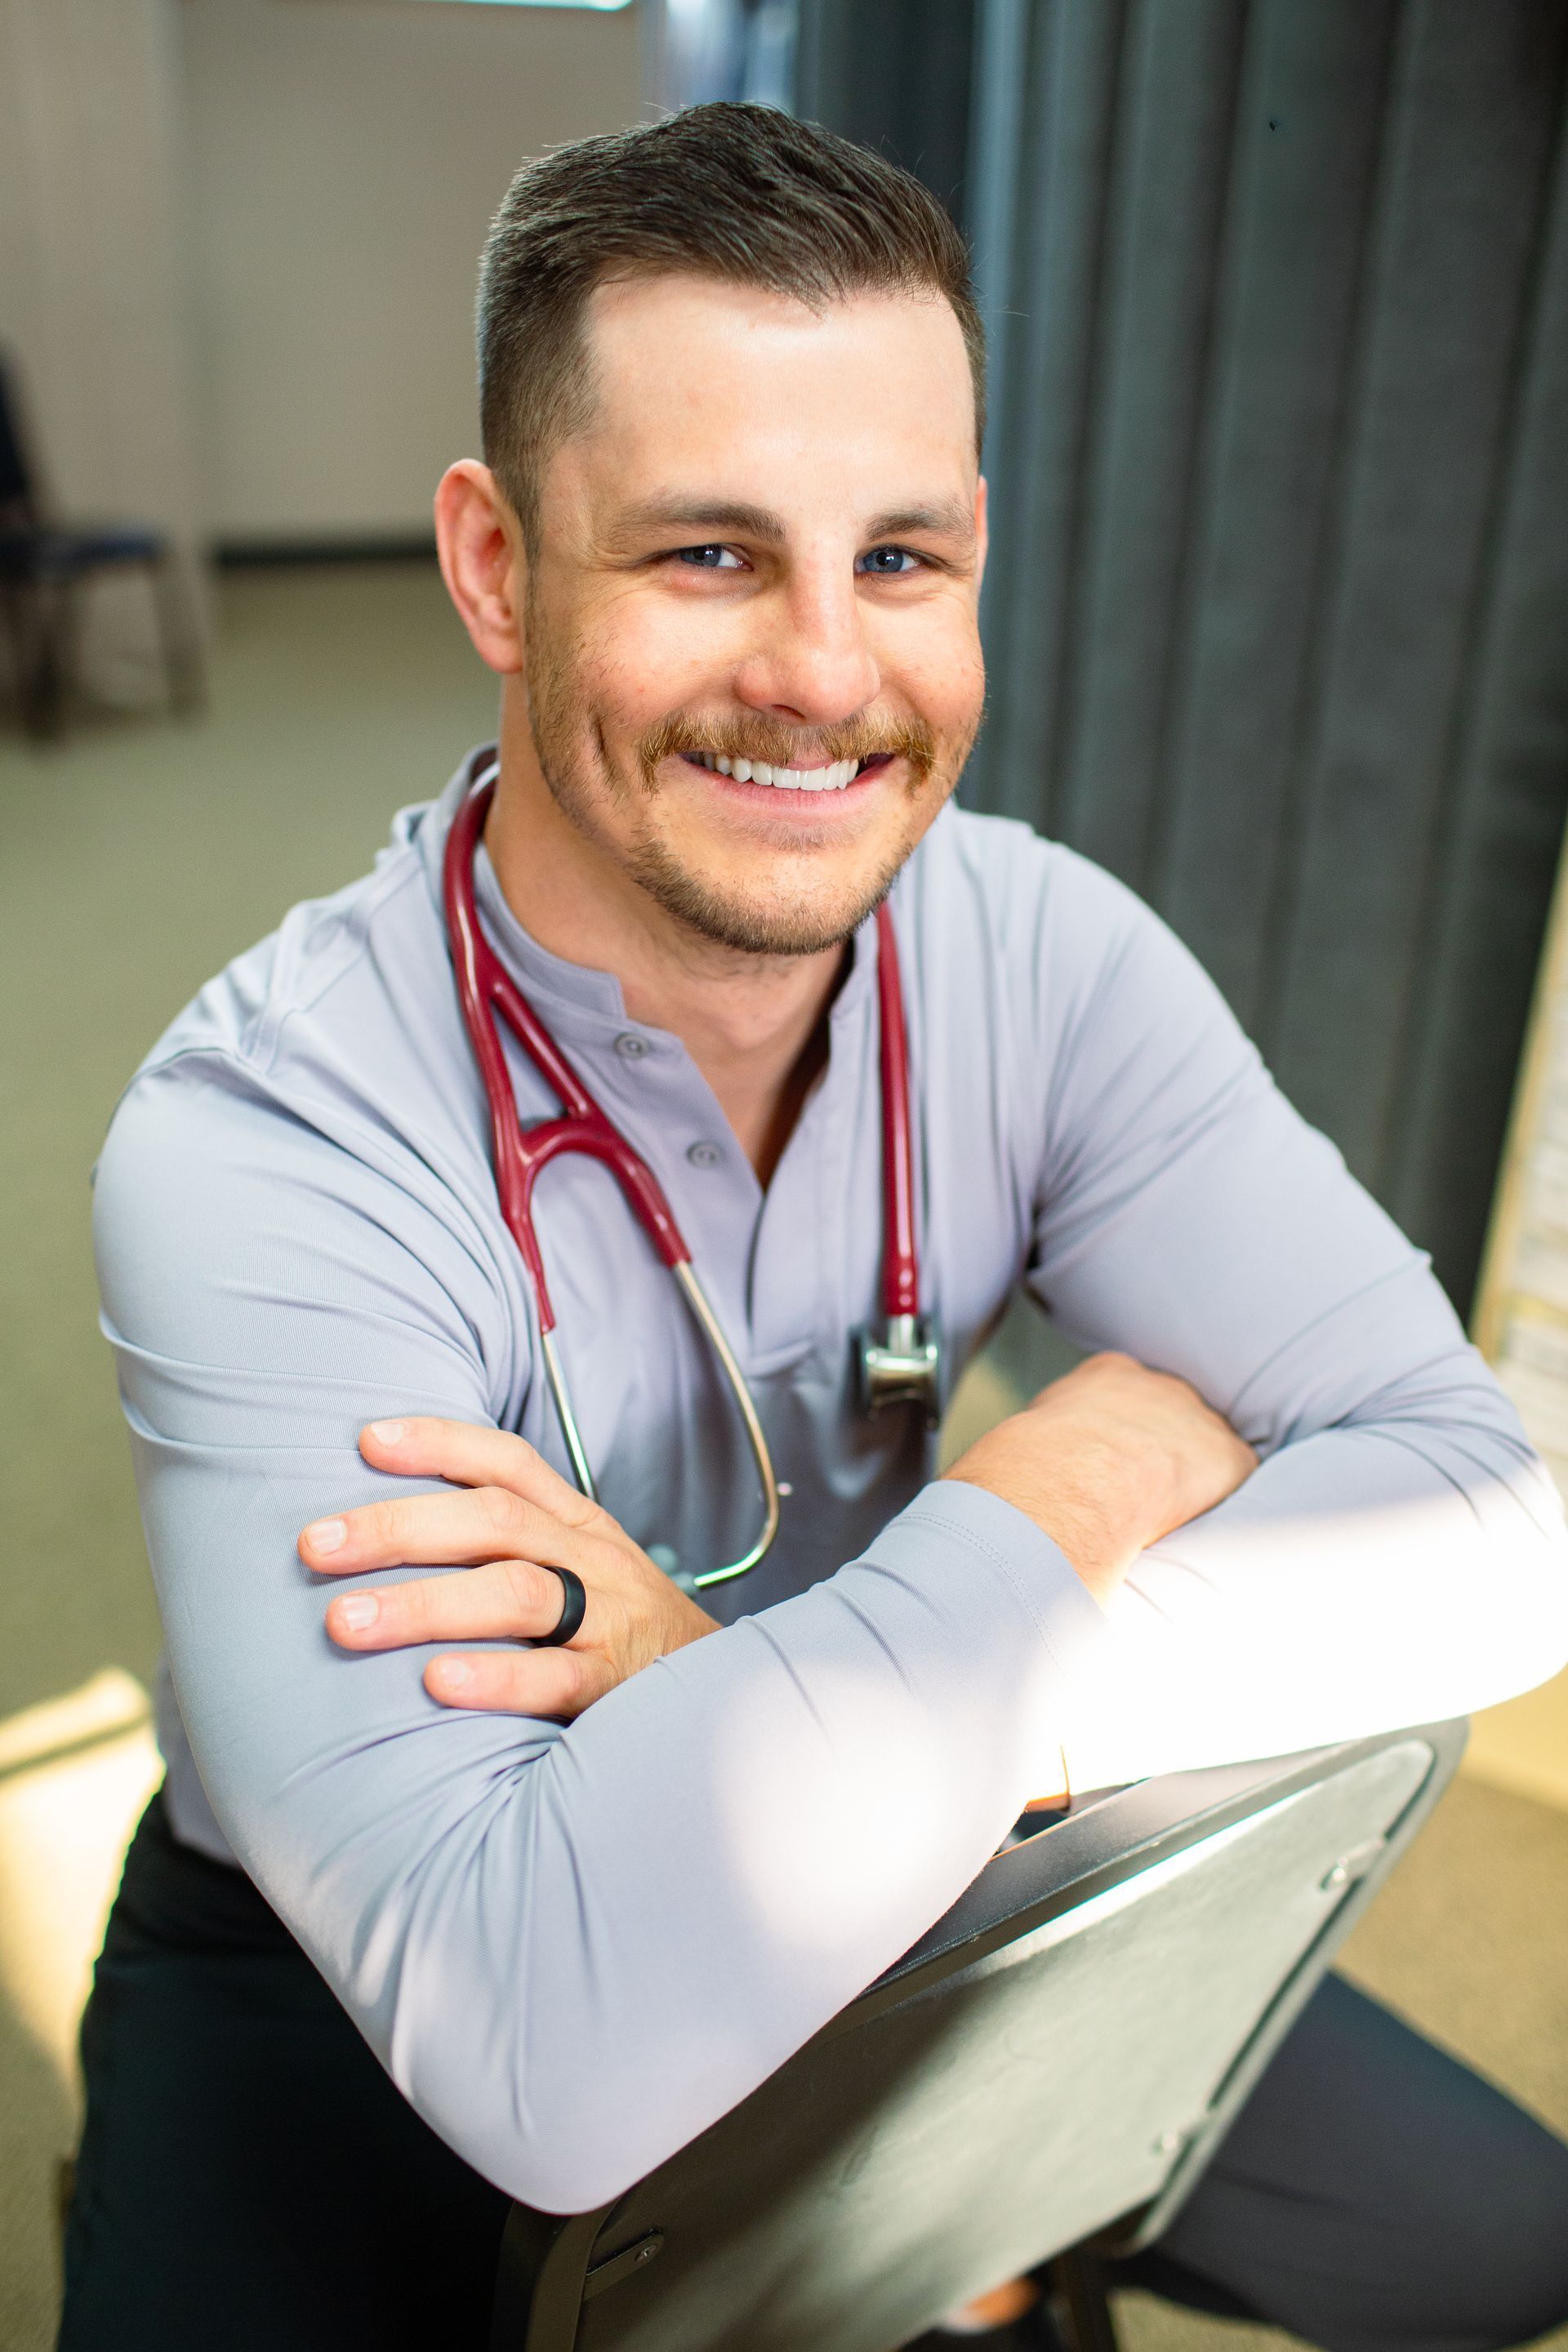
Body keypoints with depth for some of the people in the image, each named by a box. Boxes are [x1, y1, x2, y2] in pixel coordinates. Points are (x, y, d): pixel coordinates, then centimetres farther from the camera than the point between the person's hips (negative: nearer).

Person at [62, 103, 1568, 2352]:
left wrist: (743, 1678, -35)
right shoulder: (257, 1141, -31)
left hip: (859, 1886, 3)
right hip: (342, 1982, -2)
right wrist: (1099, 1457, -31)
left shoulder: (1045, 951, -18)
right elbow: (544, 2053, -39)